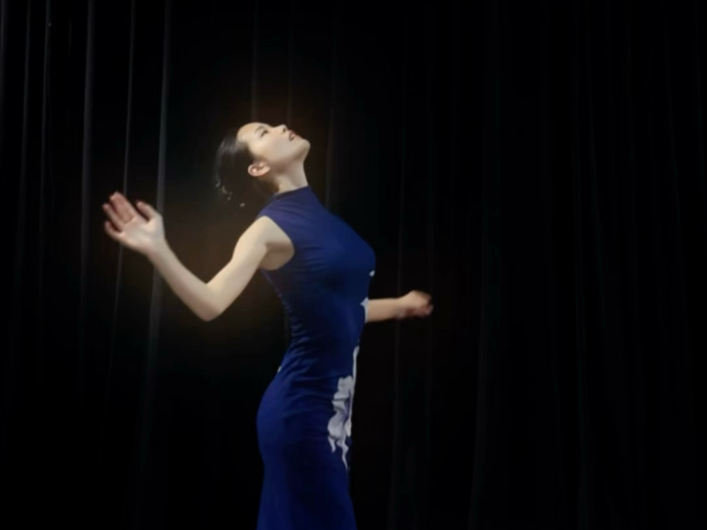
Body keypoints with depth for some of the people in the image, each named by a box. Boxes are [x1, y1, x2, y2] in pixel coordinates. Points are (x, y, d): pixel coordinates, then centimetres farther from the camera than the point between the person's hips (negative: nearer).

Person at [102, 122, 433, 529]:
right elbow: (211, 303, -24)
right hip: (303, 408, -8)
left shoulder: (319, 215, 9)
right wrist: (158, 251, -38)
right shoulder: (271, 227, -13)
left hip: (333, 404, 8)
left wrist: (401, 306, 34)